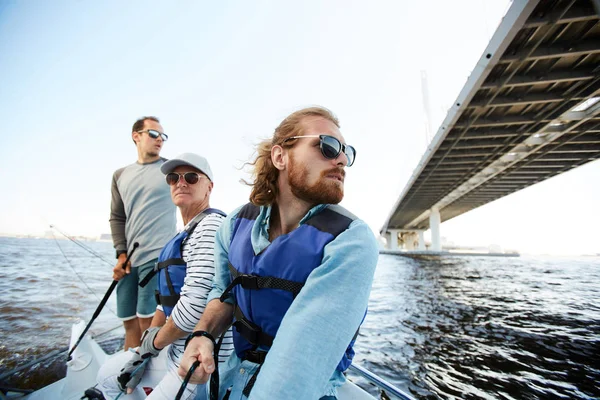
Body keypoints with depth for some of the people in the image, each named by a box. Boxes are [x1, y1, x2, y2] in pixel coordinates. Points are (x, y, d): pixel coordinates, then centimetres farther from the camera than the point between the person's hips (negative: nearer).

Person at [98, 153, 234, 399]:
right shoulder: (185, 235, 11)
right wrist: (143, 350, 10)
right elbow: (167, 299, 15)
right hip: (175, 350, 9)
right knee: (109, 376, 23)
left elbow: (195, 306, -29)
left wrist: (156, 341, -10)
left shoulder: (211, 225, -22)